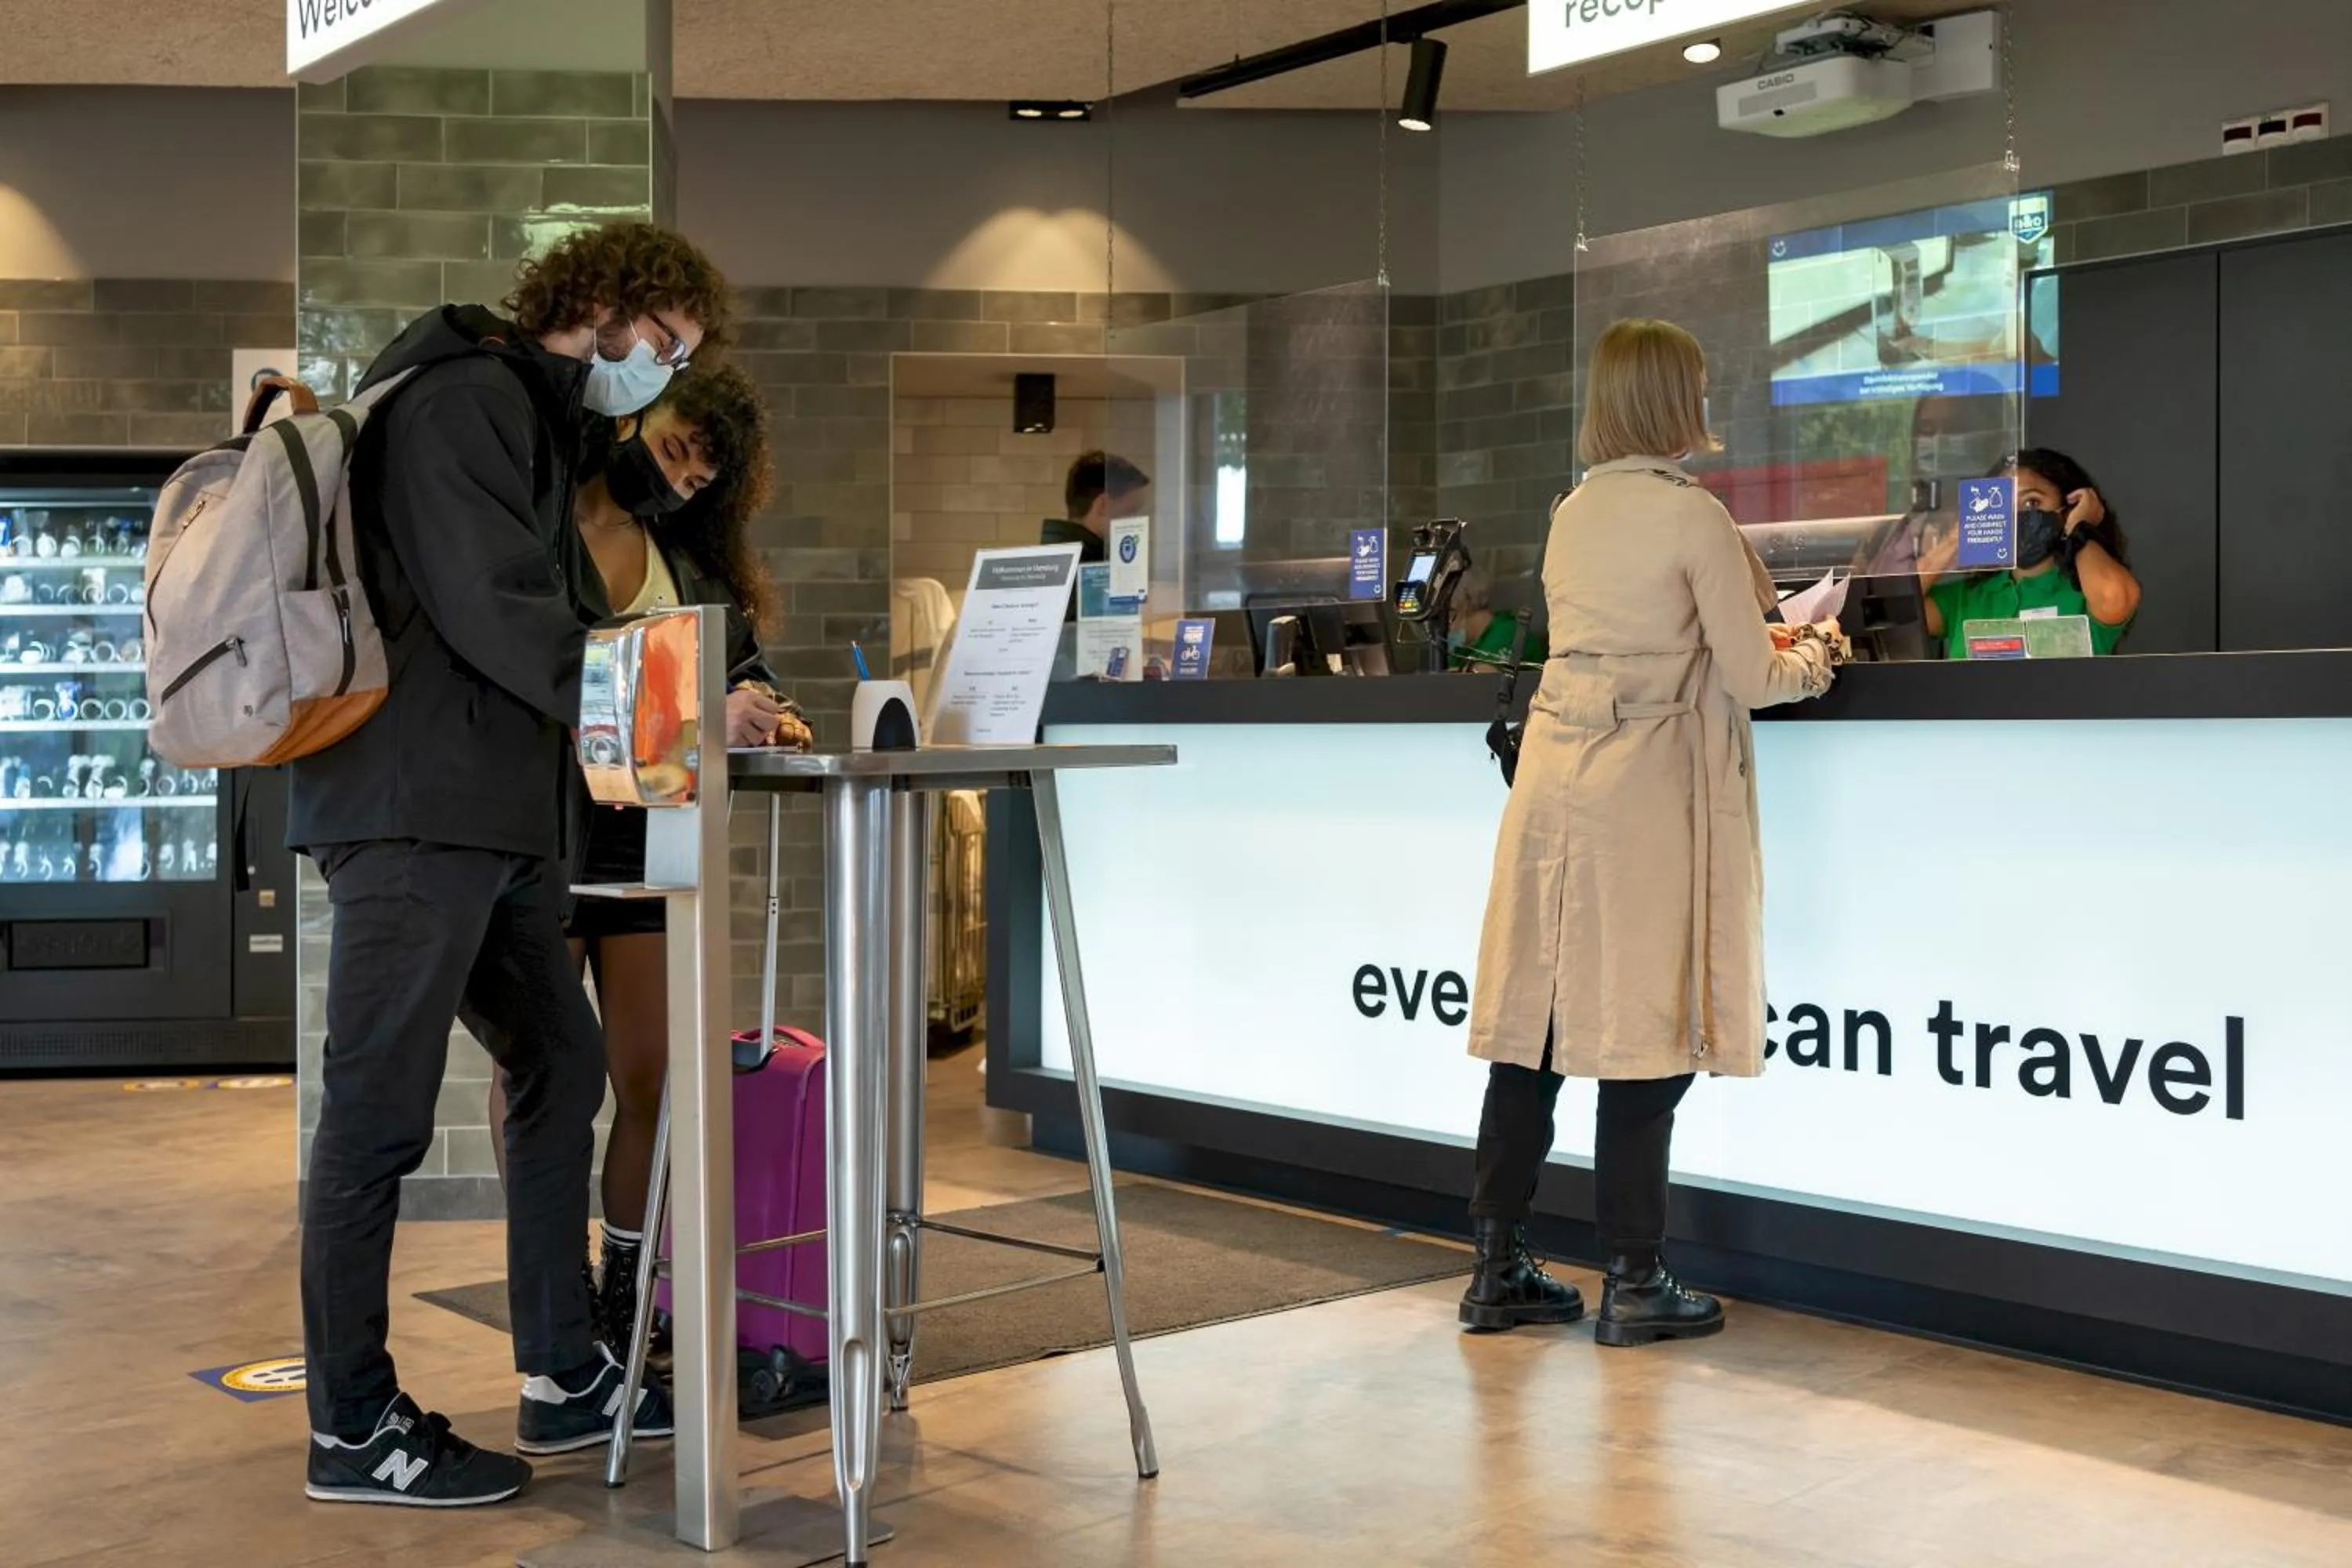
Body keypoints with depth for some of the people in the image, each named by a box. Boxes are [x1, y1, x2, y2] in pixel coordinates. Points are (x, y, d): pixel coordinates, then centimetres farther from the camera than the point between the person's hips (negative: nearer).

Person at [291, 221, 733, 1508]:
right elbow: (493, 612, -19)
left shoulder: (540, 419, 23)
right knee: (379, 1110, -4)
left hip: (496, 810, 11)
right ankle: (352, 1429, 6)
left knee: (561, 1068, 13)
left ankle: (562, 1378, 22)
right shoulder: (466, 398, -8)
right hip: (414, 807, -11)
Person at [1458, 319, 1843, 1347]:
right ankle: (1633, 1283, 8)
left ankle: (1498, 1269, 15)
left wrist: (1763, 642, 30)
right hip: (1644, 788, -6)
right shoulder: (1693, 517, -8)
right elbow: (1750, 680, -5)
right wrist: (1812, 656, 16)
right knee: (1640, 1028, 0)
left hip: (1551, 772, 7)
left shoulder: (1572, 515, 13)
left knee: (1535, 1022, 9)